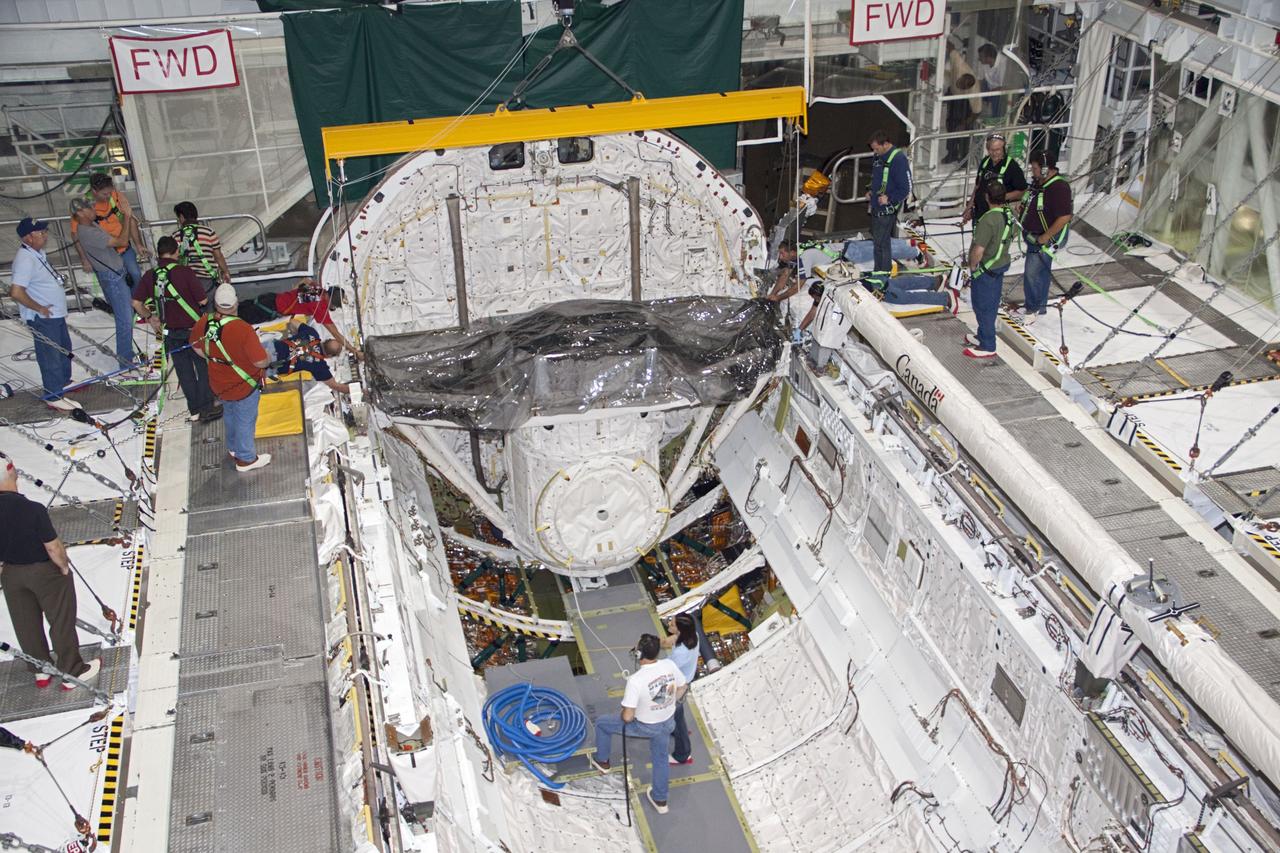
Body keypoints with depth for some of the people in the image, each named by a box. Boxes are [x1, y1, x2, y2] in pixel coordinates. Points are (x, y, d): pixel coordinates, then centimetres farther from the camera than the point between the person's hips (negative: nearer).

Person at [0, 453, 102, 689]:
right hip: (45, 571, -5)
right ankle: (72, 672, 22)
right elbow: (53, 547, -23)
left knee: (26, 624, 21)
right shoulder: (32, 510, -32)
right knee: (61, 621, 11)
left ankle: (40, 671, 37)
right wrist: (64, 566, -4)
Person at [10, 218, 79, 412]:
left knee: (65, 349, 23)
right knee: (51, 356, 1)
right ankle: (54, 396, 13)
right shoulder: (25, 259, -24)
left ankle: (64, 381, 41)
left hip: (56, 314, 10)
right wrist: (39, 308, -20)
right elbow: (16, 292, -30)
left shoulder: (38, 252, 6)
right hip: (42, 318, -10)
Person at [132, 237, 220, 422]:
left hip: (171, 332, 4)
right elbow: (203, 301, -15)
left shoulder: (150, 276, -5)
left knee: (184, 372, 15)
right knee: (204, 368, 11)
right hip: (194, 329, -4)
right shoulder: (184, 272, -18)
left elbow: (136, 303, -4)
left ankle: (194, 410, 23)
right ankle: (207, 407, 15)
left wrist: (150, 318, 12)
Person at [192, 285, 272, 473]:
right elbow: (260, 361, -31)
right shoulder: (243, 329, -36)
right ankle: (245, 459, 37)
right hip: (244, 387, -6)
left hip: (218, 385, 6)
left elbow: (197, 346, 4)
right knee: (245, 420, 18)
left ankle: (233, 448, 55)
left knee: (230, 414, 32)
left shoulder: (203, 324, -16)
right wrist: (269, 358, -10)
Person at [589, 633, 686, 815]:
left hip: (644, 726, -5)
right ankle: (660, 800, 48)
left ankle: (602, 761, 43)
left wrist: (624, 713, -5)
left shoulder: (635, 680, -36)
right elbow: (681, 688, 0)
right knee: (661, 758, 30)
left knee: (602, 722, 20)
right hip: (668, 722, 5)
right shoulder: (669, 665, -20)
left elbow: (627, 717, -29)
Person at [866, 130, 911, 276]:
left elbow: (906, 189, -17)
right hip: (876, 207, 9)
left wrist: (889, 198, -23)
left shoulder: (898, 159, -18)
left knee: (882, 242, -6)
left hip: (888, 208, -9)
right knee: (876, 241, 15)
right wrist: (871, 192, 10)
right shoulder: (878, 157, 10)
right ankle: (878, 272, 26)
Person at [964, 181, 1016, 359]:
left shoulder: (988, 220, -30)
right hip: (1001, 264, 9)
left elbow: (978, 250, -31)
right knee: (991, 305, 21)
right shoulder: (1010, 214, -3)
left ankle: (987, 347, 14)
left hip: (986, 270, -9)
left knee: (983, 307, 5)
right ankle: (983, 336, 38)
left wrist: (972, 266, -13)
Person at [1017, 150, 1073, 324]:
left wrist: (1045, 237, -24)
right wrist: (1023, 207, 2)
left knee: (1032, 274, -5)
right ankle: (1040, 307, 33)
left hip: (1046, 240, -9)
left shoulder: (1059, 187, -26)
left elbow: (1064, 217, -29)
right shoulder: (1039, 182, 2)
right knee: (1041, 272, 20)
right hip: (1034, 237, 9)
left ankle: (1032, 309, 12)